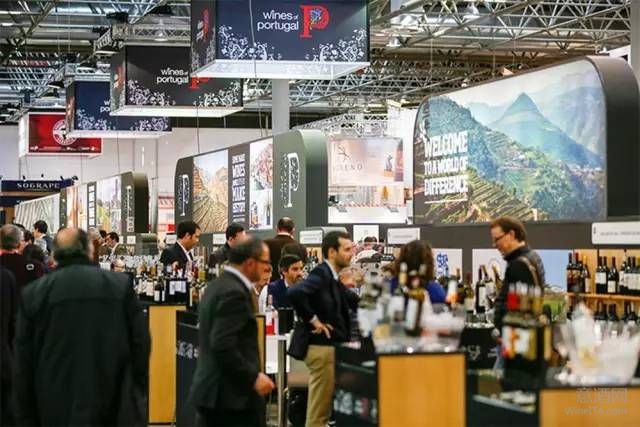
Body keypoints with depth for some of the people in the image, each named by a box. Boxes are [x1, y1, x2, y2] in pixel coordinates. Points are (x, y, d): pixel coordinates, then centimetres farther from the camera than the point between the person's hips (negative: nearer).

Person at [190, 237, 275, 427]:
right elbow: (223, 345, -25)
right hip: (232, 393, -10)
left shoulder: (217, 285, 13)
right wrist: (253, 377, -20)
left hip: (213, 390, 10)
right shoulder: (234, 293, -18)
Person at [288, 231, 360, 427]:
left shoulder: (332, 278, 13)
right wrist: (312, 320, -21)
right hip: (322, 347, -10)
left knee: (322, 410, 15)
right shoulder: (321, 274, -15)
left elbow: (353, 302, 23)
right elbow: (295, 293, -32)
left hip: (332, 346, 10)